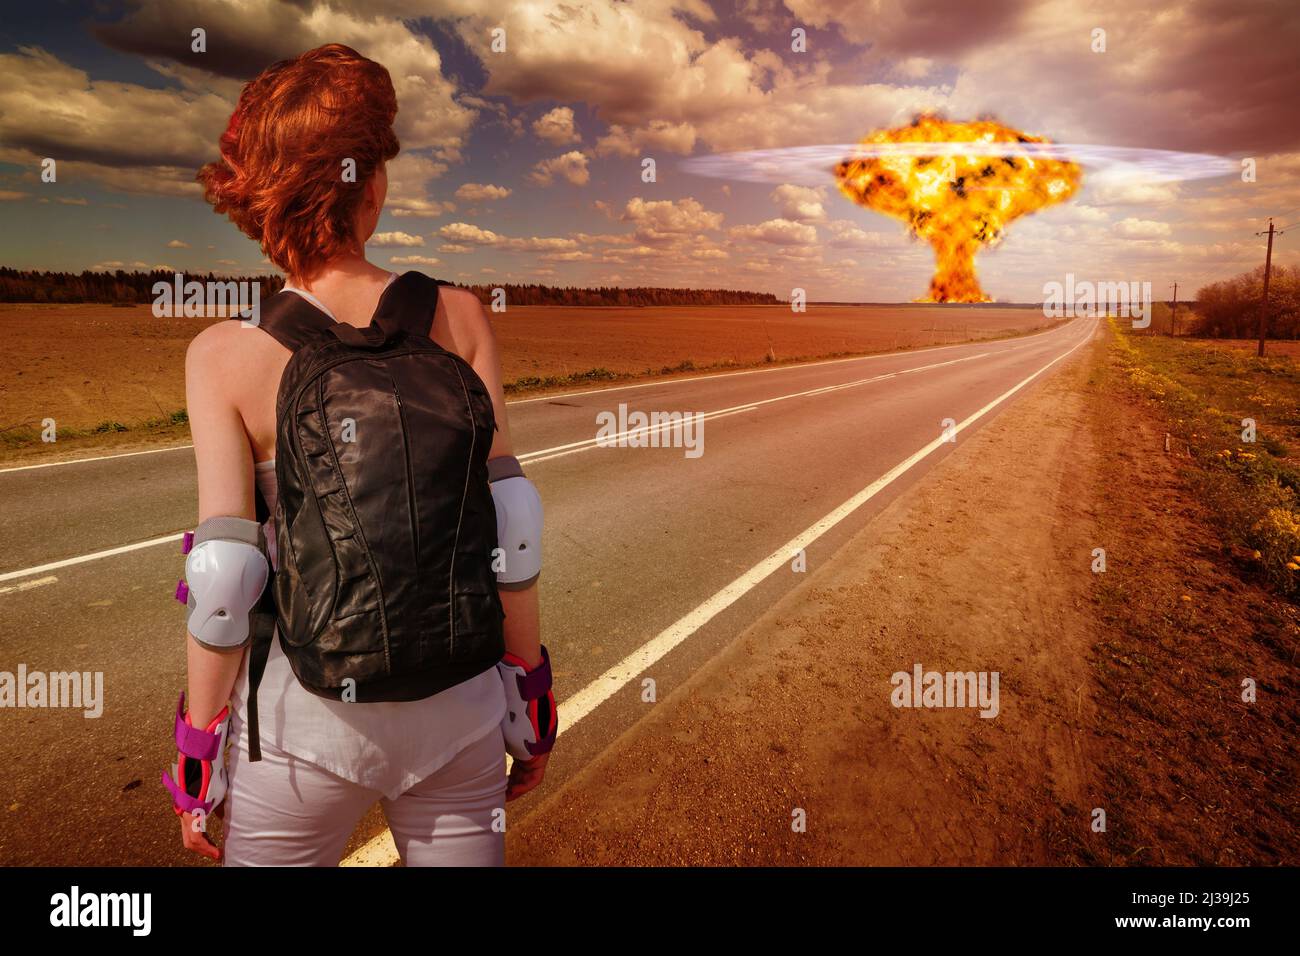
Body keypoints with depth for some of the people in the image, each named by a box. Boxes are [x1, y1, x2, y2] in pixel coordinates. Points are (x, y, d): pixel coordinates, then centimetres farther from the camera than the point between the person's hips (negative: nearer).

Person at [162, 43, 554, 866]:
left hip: (312, 714, -1)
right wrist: (532, 691, 3)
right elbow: (504, 520, -8)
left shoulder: (225, 354, -13)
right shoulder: (458, 317, -9)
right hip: (456, 704, 2)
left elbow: (224, 582, -12)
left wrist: (198, 751, 3)